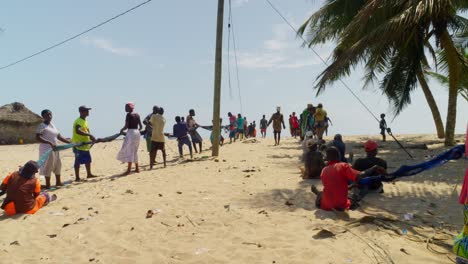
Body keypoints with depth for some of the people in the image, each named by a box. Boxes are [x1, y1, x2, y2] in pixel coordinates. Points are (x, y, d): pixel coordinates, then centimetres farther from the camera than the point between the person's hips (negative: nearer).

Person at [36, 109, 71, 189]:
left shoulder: (52, 125, 15)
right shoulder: (41, 126, -9)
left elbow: (59, 137, 18)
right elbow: (38, 138, -22)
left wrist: (70, 142, 13)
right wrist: (50, 143, -31)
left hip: (54, 149, 8)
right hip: (47, 149, -8)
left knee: (58, 165, 14)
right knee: (48, 166, -4)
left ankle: (58, 182, 26)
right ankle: (48, 185, 5)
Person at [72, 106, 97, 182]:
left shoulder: (85, 121, 14)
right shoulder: (78, 121, -16)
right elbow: (78, 131, -34)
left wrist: (92, 138, 8)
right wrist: (89, 134, -36)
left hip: (85, 145, 10)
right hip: (79, 145, -9)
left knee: (88, 160, 17)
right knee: (78, 161, -1)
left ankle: (89, 174, 30)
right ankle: (77, 177, 6)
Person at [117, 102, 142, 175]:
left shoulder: (129, 115, -10)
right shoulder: (137, 115, 11)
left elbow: (126, 126, -14)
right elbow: (141, 126, 14)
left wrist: (121, 130, 3)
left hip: (130, 133, -7)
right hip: (137, 133, 7)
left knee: (130, 151, -6)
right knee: (135, 151, 15)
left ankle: (129, 169, -8)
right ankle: (137, 168, 18)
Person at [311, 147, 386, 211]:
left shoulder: (324, 171, 3)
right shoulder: (343, 166, -11)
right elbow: (358, 176, -25)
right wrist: (374, 168, -15)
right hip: (341, 206, -8)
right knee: (355, 203, 28)